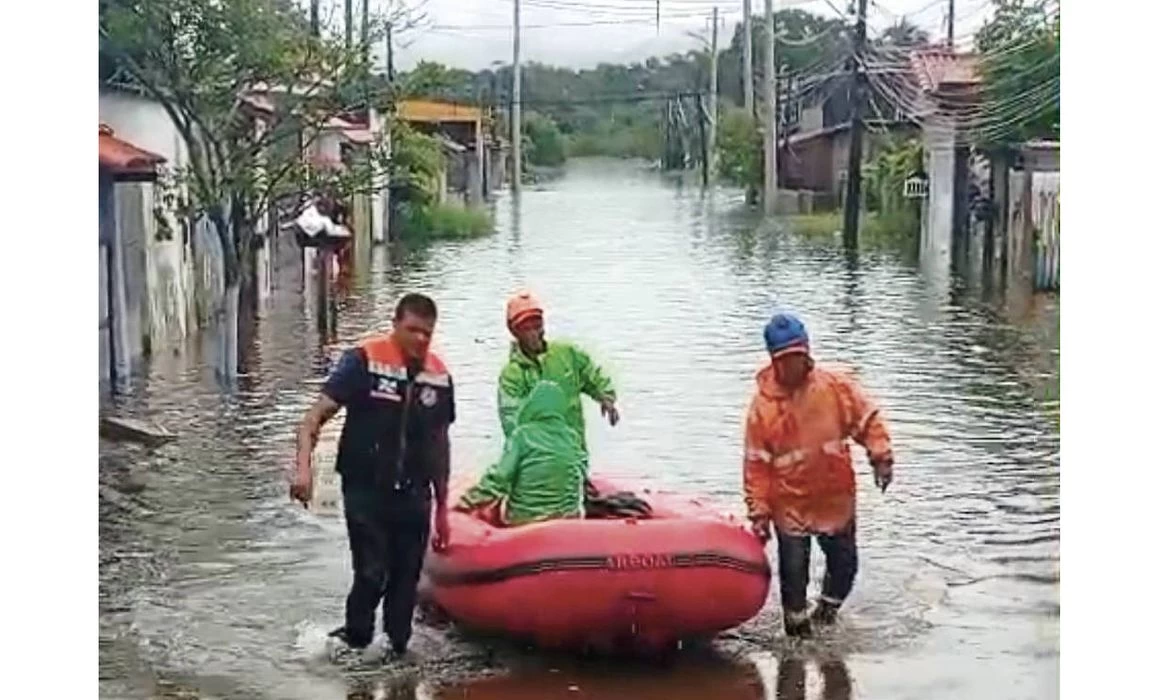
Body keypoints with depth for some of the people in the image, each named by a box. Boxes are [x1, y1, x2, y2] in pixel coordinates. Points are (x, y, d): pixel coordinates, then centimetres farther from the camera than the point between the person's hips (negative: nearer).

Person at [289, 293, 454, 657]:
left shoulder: (439, 377, 6)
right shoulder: (364, 361, -9)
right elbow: (314, 418, -11)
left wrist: (442, 508, 16)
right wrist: (304, 468, -26)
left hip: (412, 494, 4)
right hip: (365, 490, -4)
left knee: (406, 579, 7)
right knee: (372, 574, -8)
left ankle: (397, 649, 20)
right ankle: (353, 642, 14)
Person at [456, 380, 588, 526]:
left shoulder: (523, 434, -10)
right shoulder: (572, 437, 1)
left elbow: (499, 476, -12)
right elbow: (581, 475, 12)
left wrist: (468, 502, -5)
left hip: (524, 518, -4)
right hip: (568, 515, 4)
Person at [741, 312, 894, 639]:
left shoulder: (836, 385, -6)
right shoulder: (763, 404, -10)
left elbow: (867, 419, 3)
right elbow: (756, 464, -7)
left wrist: (880, 456, -12)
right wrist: (759, 513, -8)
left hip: (837, 498, 2)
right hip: (790, 504, -2)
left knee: (844, 565, 14)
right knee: (794, 574, 3)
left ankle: (826, 612, 40)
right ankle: (798, 629, 21)